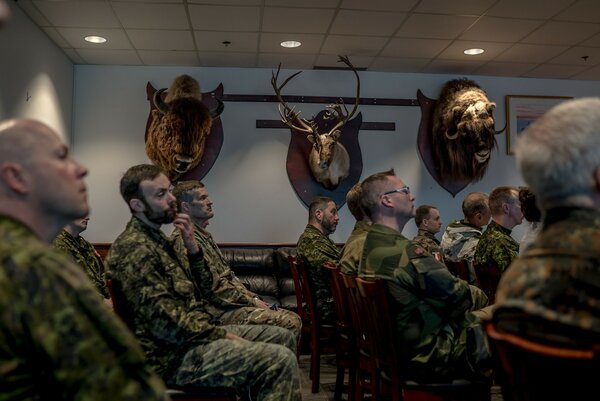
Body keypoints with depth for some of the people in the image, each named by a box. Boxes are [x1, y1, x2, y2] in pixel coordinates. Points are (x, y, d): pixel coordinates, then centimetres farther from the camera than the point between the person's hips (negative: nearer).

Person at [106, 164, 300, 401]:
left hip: (194, 333, 10)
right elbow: (164, 322, -24)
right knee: (280, 359, -22)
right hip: (173, 354, -10)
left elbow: (201, 292, 15)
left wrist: (192, 247, 0)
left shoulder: (156, 238, 15)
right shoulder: (134, 248, -17)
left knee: (283, 337, 13)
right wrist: (223, 335, -15)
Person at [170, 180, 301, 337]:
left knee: (293, 319, 2)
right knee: (290, 323, -19)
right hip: (219, 312, -10)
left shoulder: (203, 235, 20)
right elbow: (215, 286, -20)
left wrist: (254, 297, 9)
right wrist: (253, 301, -11)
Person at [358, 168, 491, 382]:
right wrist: (482, 297, 4)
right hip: (430, 358, -9)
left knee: (479, 316, 20)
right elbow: (459, 295, -16)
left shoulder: (372, 245, 3)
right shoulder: (405, 251, -27)